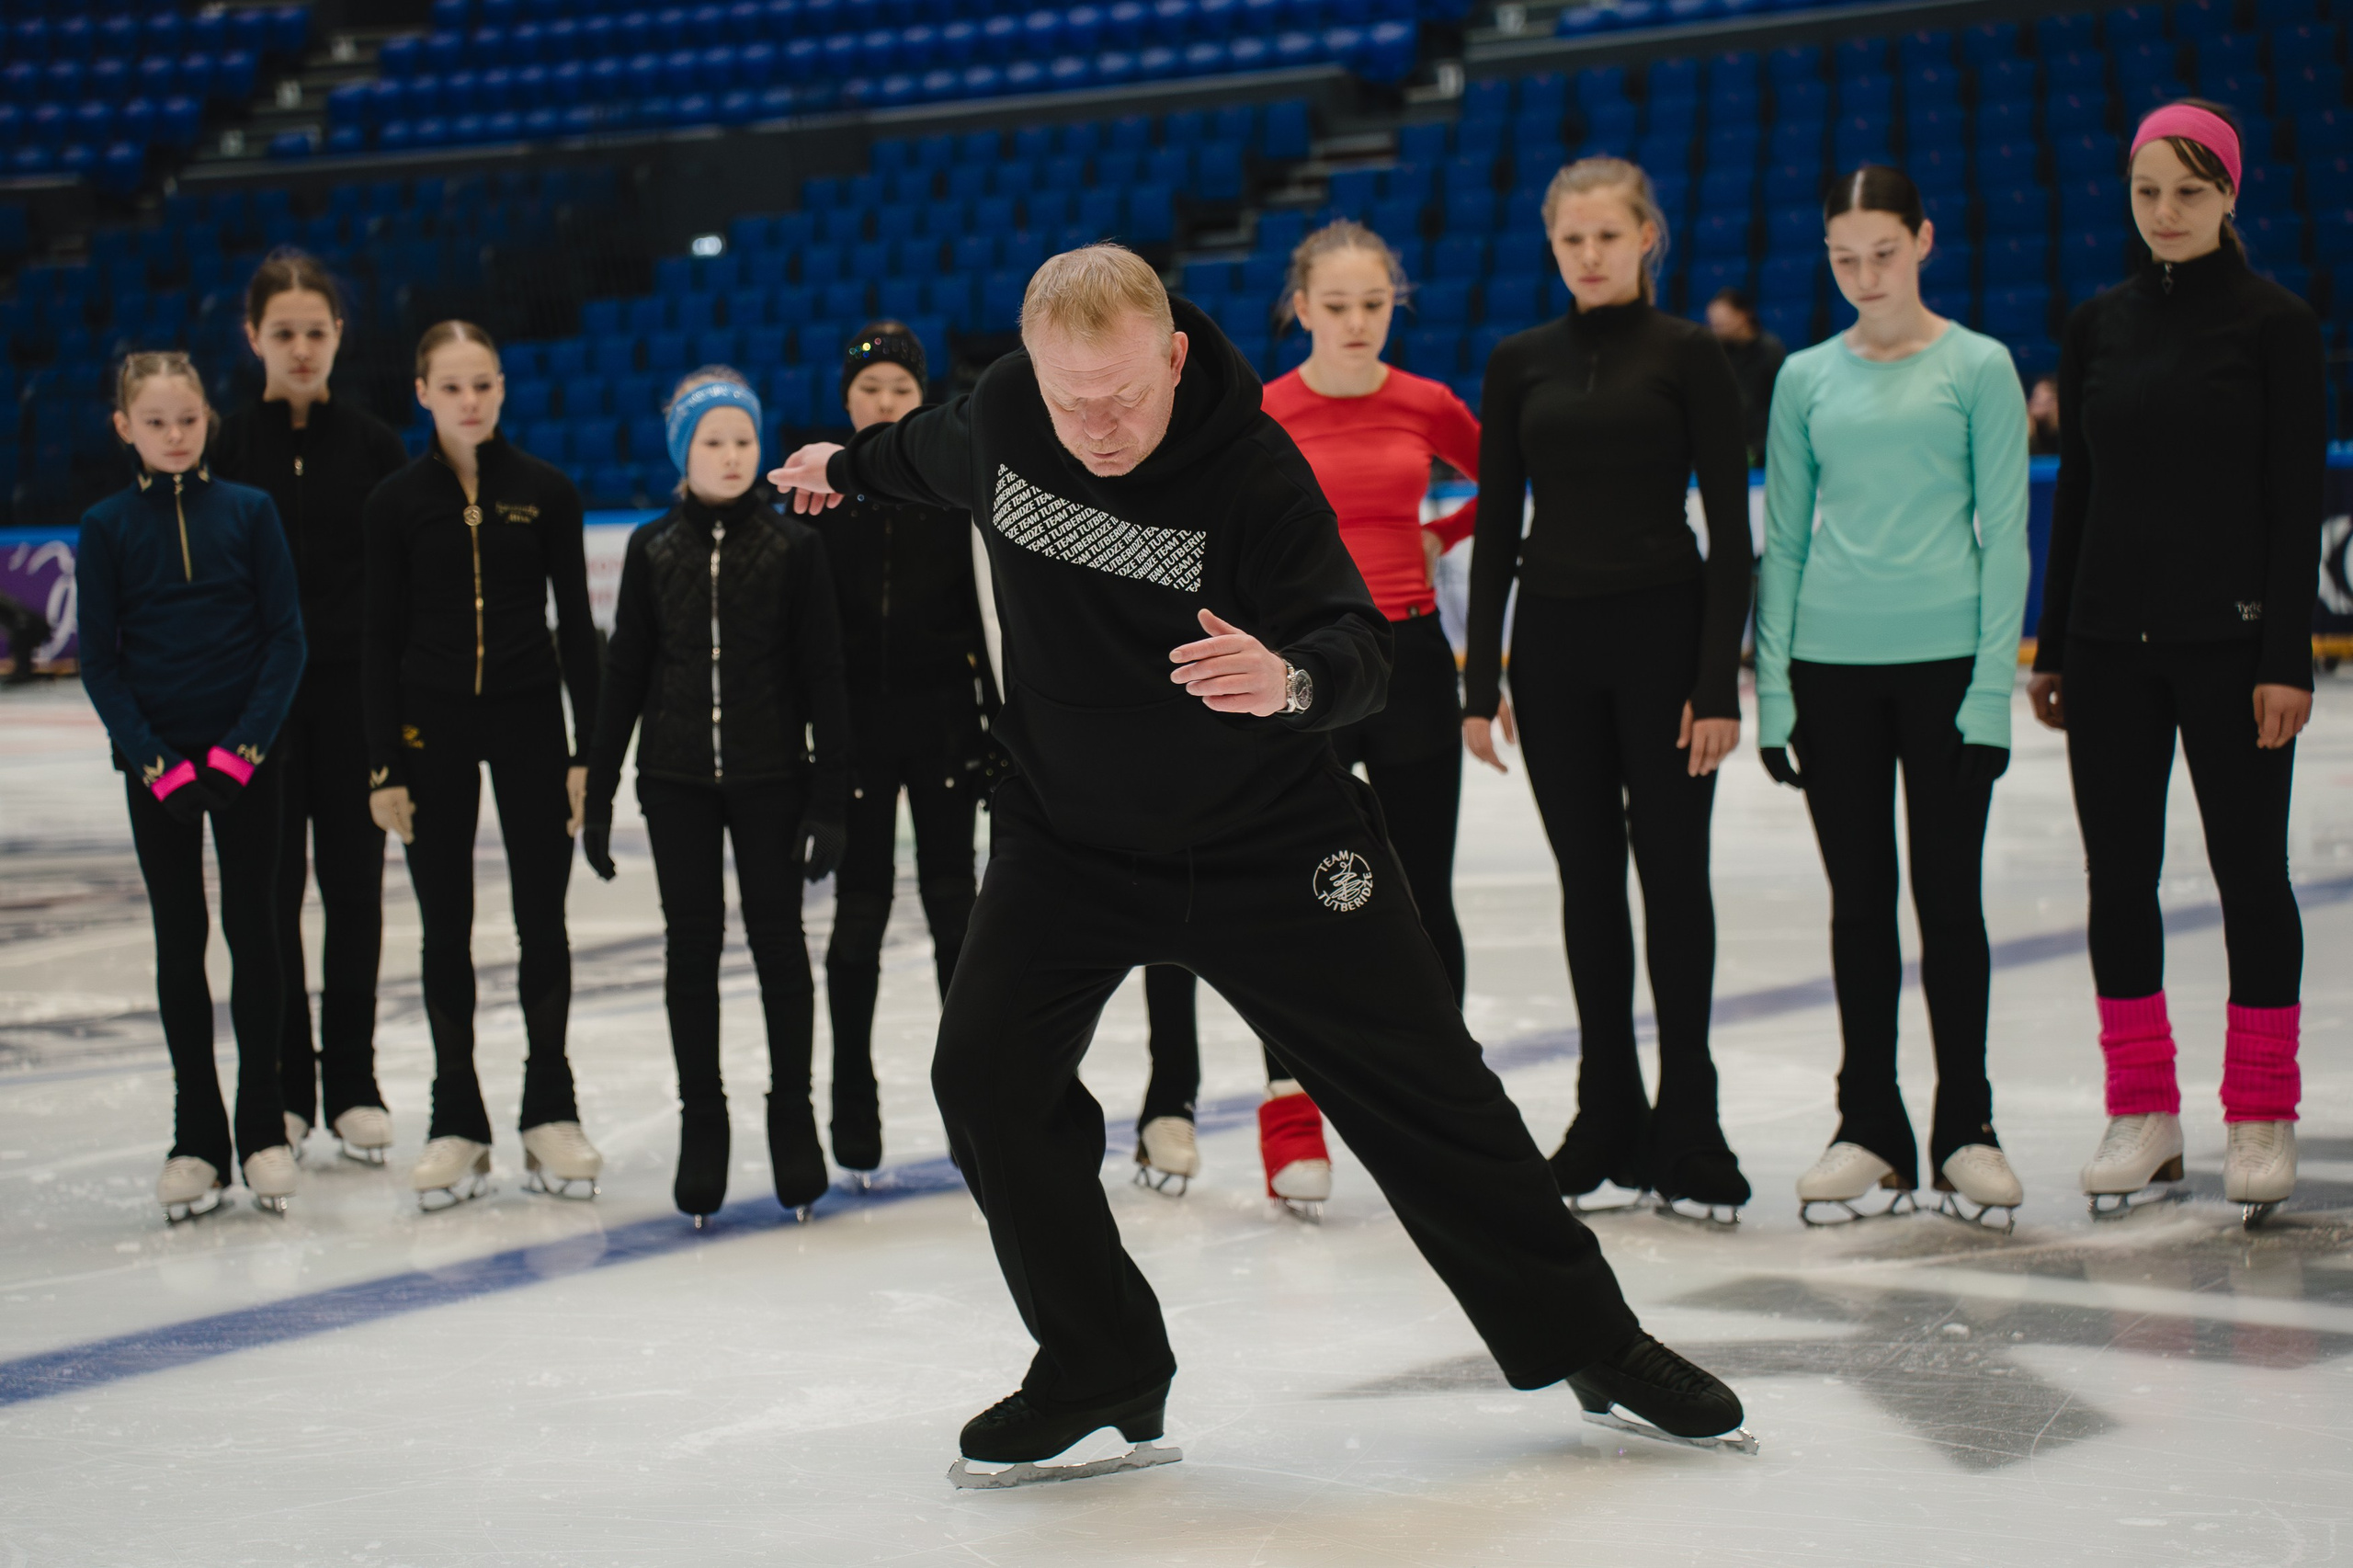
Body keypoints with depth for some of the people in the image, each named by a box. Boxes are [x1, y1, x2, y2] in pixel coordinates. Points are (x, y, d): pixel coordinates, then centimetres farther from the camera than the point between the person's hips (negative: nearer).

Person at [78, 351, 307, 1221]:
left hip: (244, 753, 0)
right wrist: (156, 761, -10)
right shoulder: (106, 527, 1)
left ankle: (263, 1127, 11)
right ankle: (196, 1136, 11)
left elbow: (287, 636, -1)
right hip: (157, 762, 0)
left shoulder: (248, 512, -1)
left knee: (254, 931, 2)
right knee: (180, 939, 5)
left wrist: (242, 748, -11)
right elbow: (99, 660, 1)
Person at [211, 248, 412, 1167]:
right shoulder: (225, 448, 1)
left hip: (355, 689, 0)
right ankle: (283, 1087, 12)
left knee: (353, 885, 4)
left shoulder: (373, 445, 2)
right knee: (271, 890, 3)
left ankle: (352, 1083, 14)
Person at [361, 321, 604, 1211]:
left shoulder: (545, 492, 0)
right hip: (432, 723, 0)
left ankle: (551, 1113, 14)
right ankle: (456, 1123, 13)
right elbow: (380, 638, 1)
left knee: (542, 921, 3)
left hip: (528, 716, 0)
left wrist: (590, 748, -3)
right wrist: (383, 766, -3)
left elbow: (575, 624, 2)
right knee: (446, 930, 5)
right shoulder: (397, 502, 0)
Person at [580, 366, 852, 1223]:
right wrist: (596, 792, 4)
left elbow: (822, 677, -2)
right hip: (678, 779, 2)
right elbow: (625, 673, 6)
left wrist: (830, 798, -6)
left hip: (769, 776, -2)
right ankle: (701, 1122, 15)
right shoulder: (653, 549, 3)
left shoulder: (792, 545, -3)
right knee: (692, 943, 6)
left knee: (778, 936, 4)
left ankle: (792, 1114, 17)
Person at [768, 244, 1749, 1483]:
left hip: (1267, 842, -3)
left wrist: (1292, 677, -53)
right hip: (1069, 834, 3)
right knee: (986, 1079, -11)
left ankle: (1587, 1342, 18)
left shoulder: (1251, 465, -25)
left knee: (1422, 1086, 1)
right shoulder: (1002, 415, -11)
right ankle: (1101, 1370, 6)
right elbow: (941, 450, 14)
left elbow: (1355, 648, -30)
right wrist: (851, 464, 33)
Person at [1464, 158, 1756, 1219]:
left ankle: (1686, 1122, 8)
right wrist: (1482, 678, 2)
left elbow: (1731, 527, -5)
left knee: (1672, 870, 0)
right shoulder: (1520, 364, 7)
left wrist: (1720, 683, -11)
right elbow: (1497, 527, 8)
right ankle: (1607, 1114, 16)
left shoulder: (1687, 355, -3)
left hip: (1664, 632, -3)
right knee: (1587, 879, 7)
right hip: (1554, 639, 3)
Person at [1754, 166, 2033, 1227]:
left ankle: (1966, 1129, 13)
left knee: (1948, 892, 2)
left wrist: (1994, 683, -8)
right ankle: (1870, 1131, 14)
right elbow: (1785, 537, 11)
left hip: (1944, 655, -3)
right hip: (1831, 662, 3)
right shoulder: (1806, 379, 8)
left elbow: (2002, 533, -2)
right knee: (1857, 899, 6)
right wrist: (1772, 684, 5)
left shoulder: (1977, 367, 0)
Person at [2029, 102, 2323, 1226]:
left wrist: (2289, 657, -11)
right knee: (2118, 873, 5)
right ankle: (2142, 1114, 16)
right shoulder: (2098, 325, 8)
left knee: (2249, 868, 2)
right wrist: (2052, 649, 9)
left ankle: (2262, 1118, 11)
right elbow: (2076, 488, 11)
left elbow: (2297, 497, -6)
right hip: (2111, 637, 4)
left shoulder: (2275, 323, -4)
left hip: (2231, 636, -4)